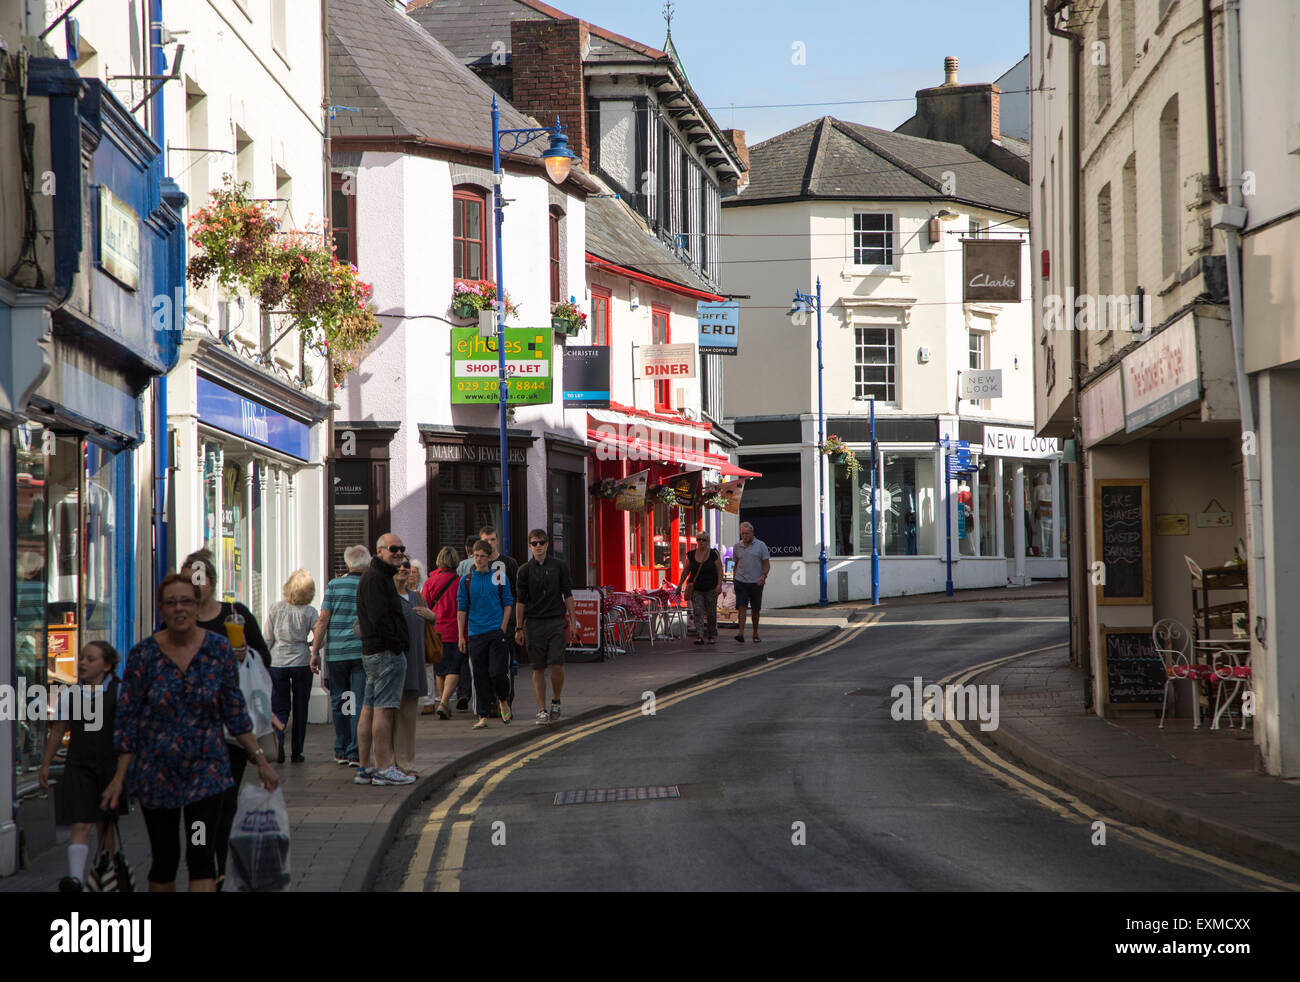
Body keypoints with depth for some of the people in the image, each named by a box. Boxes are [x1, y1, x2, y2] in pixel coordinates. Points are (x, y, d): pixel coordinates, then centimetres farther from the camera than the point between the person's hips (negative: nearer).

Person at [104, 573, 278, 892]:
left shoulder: (218, 649, -3)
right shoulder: (144, 654, -7)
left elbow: (235, 711, 6)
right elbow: (127, 719, -2)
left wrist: (261, 760, 3)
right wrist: (119, 778, -3)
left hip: (206, 770, 0)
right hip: (156, 775, 0)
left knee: (202, 856, -10)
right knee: (164, 859, 7)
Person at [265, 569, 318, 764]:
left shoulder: (276, 608, -3)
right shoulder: (310, 612, -7)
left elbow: (268, 639, 1)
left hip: (277, 662, 1)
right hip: (302, 663, -1)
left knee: (279, 707, 7)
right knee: (300, 708, 10)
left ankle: (278, 733, -23)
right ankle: (296, 752, 11)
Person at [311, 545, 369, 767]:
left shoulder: (334, 585, 0)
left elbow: (323, 620, -3)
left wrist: (315, 651, 2)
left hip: (336, 651, 1)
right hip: (363, 651, -1)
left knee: (338, 700, 13)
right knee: (360, 702, 0)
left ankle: (341, 750, 18)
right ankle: (356, 753, -4)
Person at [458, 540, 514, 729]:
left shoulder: (499, 578, 5)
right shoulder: (466, 581, 6)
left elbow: (508, 604, 7)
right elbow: (461, 609, 8)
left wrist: (503, 628, -3)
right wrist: (461, 635, 3)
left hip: (497, 633, -1)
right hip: (476, 634, 1)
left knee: (498, 673, -9)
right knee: (480, 676, 1)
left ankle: (503, 701, 19)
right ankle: (483, 716, 5)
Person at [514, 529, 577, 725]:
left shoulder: (559, 567, 5)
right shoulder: (525, 570, 5)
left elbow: (567, 594, 9)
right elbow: (520, 600, 6)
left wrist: (572, 620, 4)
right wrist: (519, 628, 3)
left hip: (556, 622, 0)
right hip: (534, 624, 0)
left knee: (557, 665, -9)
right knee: (538, 668, 1)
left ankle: (556, 702, 13)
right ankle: (542, 710, 4)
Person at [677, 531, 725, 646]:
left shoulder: (713, 554, -4)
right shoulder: (691, 555, 4)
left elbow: (719, 570, -4)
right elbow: (686, 571, 12)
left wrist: (719, 584, -14)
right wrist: (680, 584, 11)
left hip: (710, 589, -1)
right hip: (696, 589, 1)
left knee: (711, 613, 7)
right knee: (698, 612, -11)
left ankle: (712, 636, 23)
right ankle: (700, 636, -17)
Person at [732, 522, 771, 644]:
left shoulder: (760, 545, 0)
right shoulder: (737, 547, 9)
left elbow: (767, 564, -1)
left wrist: (763, 576, -16)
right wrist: (734, 577, 15)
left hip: (756, 582, -1)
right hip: (741, 582, 1)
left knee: (755, 609, 8)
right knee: (741, 607, -12)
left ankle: (755, 634, 20)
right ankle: (741, 633, -20)